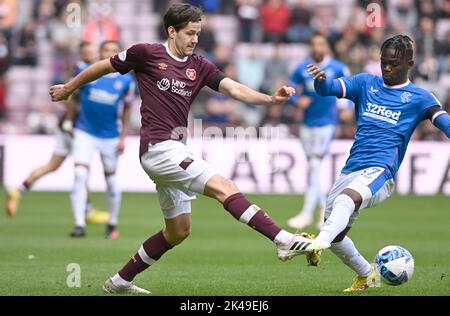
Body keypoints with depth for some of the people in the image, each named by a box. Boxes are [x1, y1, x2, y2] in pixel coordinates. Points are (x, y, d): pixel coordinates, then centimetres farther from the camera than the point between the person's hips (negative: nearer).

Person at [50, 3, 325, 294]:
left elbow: (234, 89, -2)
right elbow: (104, 67, 10)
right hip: (158, 147, -8)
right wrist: (69, 88, 21)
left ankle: (120, 281, 24)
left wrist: (270, 99, -19)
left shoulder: (199, 66, 11)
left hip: (175, 150, 8)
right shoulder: (147, 54, -3)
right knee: (224, 187, -20)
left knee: (178, 231, 13)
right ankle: (283, 240, -29)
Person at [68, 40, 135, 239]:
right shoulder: (85, 72, -7)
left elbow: (127, 108, 8)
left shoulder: (126, 80, -3)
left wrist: (123, 137, 3)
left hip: (110, 137, 1)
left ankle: (112, 224, 29)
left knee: (111, 181, 10)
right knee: (80, 175, -16)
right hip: (85, 133, -1)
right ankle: (79, 224, -15)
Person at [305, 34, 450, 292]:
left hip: (379, 172, -6)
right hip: (351, 170, 6)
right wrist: (320, 80, -25)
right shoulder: (366, 83, 14)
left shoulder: (418, 98, 4)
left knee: (346, 198, -38)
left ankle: (317, 243, -61)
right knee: (335, 236, 11)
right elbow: (330, 88, 0)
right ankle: (366, 275, 35)